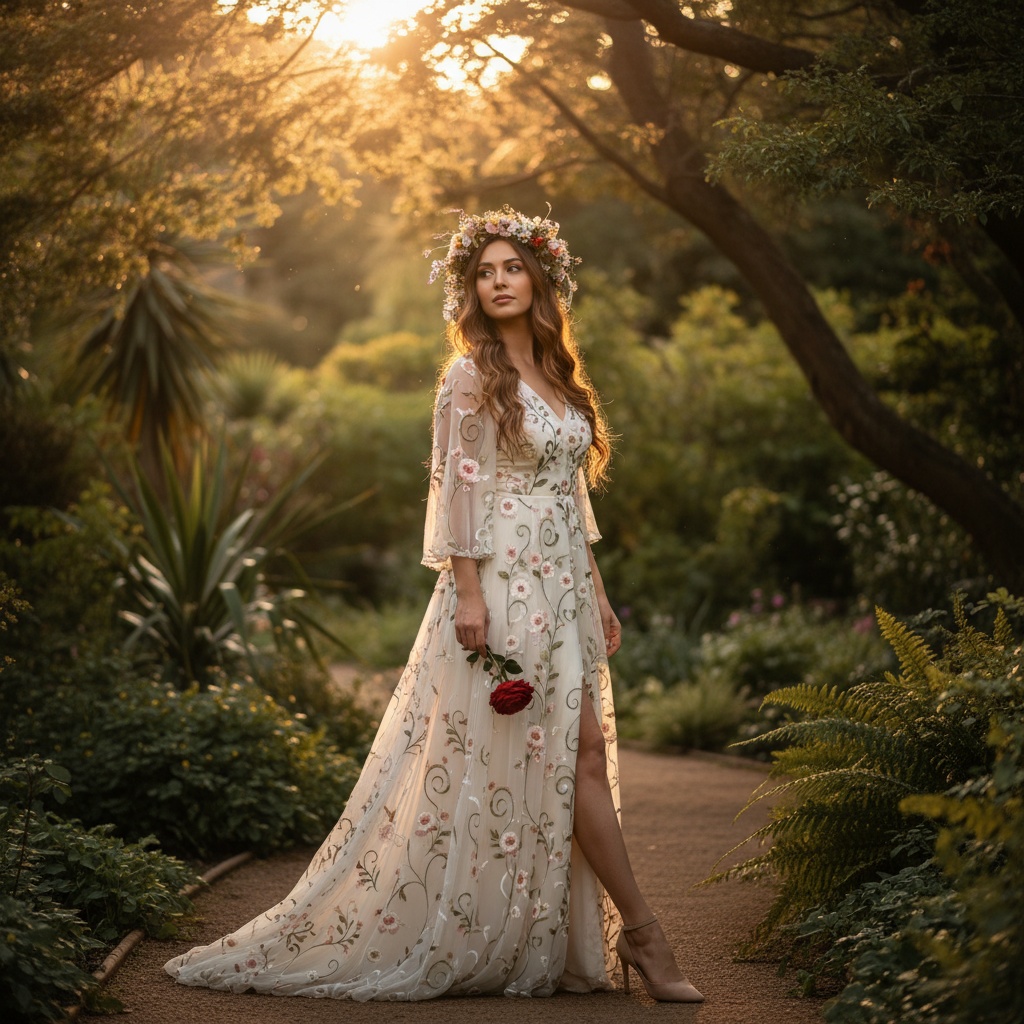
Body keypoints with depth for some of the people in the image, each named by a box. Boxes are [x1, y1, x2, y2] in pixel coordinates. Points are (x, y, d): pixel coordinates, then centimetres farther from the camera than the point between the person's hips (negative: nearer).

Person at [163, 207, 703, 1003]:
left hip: (564, 588, 8)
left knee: (576, 759, 4)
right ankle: (642, 932, -2)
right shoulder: (472, 376, -5)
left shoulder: (559, 377, 17)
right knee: (580, 755, -8)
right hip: (507, 586, -8)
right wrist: (467, 592, -18)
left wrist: (597, 594, 17)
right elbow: (456, 486, -10)